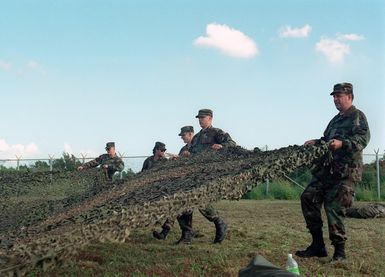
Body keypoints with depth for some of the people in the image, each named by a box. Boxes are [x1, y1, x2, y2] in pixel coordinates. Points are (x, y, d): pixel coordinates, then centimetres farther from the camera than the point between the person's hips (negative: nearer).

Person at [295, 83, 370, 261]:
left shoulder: (357, 116, -1)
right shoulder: (336, 119, 26)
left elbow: (363, 138, -16)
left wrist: (342, 143, -31)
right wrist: (316, 142, 10)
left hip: (345, 171, -8)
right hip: (326, 168, 9)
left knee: (333, 208, -12)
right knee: (308, 198, -1)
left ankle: (339, 252, 3)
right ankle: (318, 245, 8)